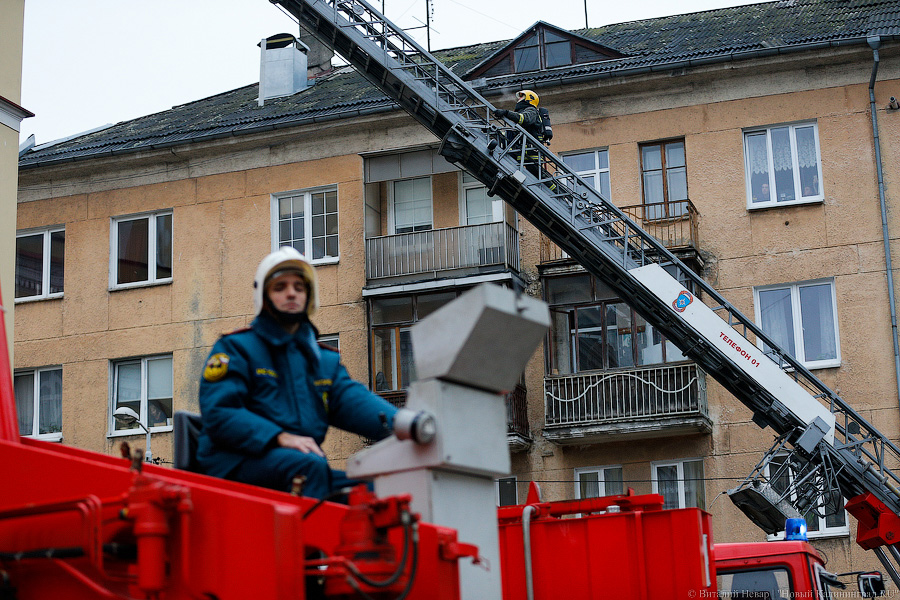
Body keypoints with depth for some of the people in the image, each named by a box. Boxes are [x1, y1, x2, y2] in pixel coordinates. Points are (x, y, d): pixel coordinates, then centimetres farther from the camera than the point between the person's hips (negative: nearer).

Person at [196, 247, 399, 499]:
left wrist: (394, 421, -19)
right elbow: (218, 412, -6)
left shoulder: (326, 359, 24)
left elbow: (351, 398, 5)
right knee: (310, 465, -33)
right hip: (238, 464, -5)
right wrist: (280, 437, -21)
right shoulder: (236, 348, 7)